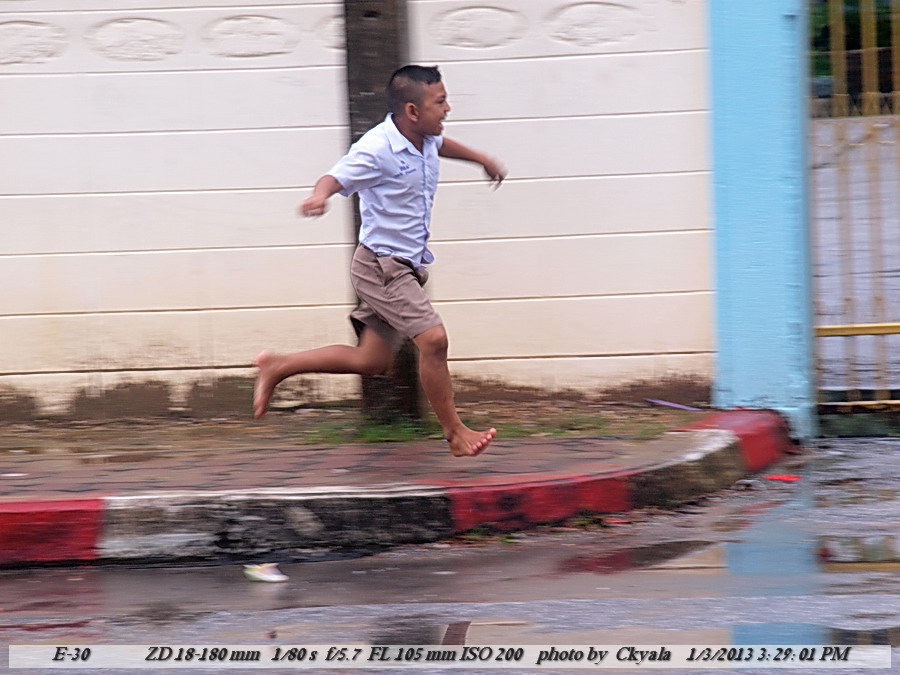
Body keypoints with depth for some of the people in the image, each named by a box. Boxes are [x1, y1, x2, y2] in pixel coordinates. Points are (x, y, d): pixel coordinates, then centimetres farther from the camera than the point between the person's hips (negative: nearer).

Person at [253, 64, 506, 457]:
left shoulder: (424, 140, 6)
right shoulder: (377, 149, -20)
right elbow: (337, 176, -30)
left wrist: (481, 160, 47)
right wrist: (320, 196, -54)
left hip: (406, 266, 9)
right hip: (381, 266, -9)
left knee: (371, 360, 13)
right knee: (433, 338, -19)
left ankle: (277, 367, 27)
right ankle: (455, 433, -5)